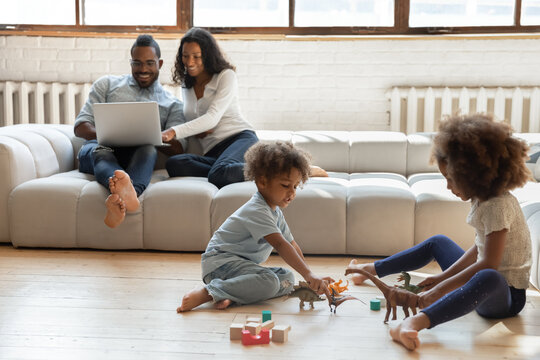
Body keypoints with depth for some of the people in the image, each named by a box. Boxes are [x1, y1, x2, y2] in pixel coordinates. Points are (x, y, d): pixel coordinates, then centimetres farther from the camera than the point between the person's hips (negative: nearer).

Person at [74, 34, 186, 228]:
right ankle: (126, 191, -72)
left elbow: (177, 148, 4)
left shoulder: (172, 104, 20)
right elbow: (81, 126, 11)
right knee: (98, 148, -36)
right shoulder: (106, 84, 22)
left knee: (149, 149, -35)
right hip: (98, 148, 0)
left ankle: (119, 199, -68)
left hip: (136, 156, 0)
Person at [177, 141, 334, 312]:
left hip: (243, 263, 10)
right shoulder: (256, 211, -20)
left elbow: (291, 244, 17)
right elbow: (280, 245, -30)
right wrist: (309, 275, -36)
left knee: (287, 278, -4)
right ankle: (209, 293, -28)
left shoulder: (275, 211, 13)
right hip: (221, 261, -10)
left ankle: (233, 295, -18)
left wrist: (309, 276, 12)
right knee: (268, 282, -31)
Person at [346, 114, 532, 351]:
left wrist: (441, 289, -29)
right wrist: (444, 276, 1)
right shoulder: (483, 199, 5)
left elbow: (489, 264, -30)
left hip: (507, 296, -10)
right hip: (483, 283, 10)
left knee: (488, 278, -47)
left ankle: (416, 322, -67)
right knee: (437, 242, 24)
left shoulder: (498, 206, -24)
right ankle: (371, 270, 32)